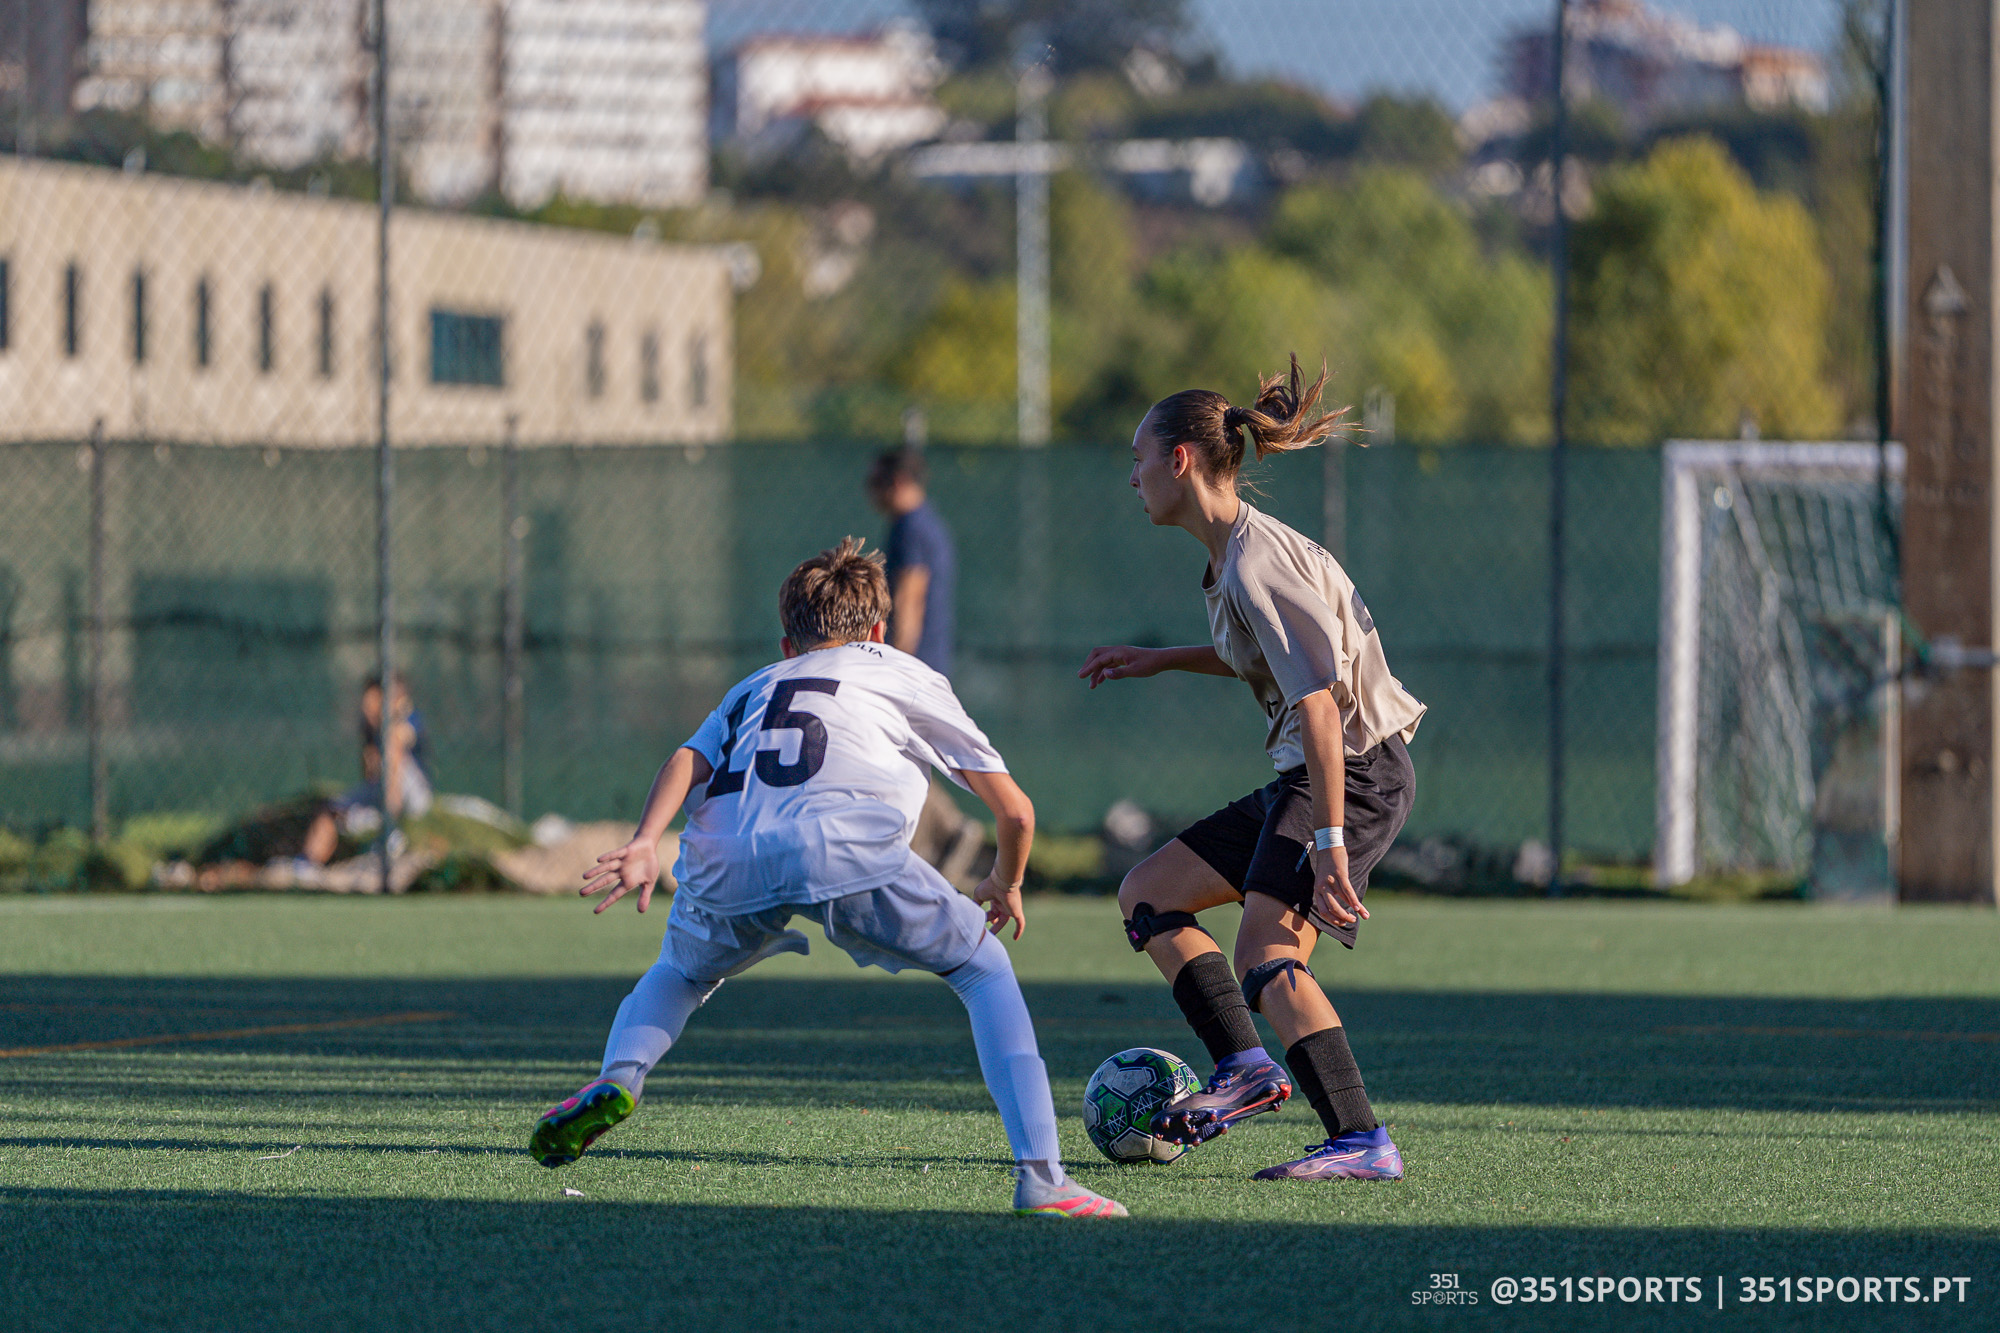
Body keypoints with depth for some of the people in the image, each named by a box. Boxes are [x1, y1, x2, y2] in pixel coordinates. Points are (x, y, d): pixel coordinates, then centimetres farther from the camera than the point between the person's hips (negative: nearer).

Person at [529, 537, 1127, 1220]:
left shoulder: (749, 690, 39)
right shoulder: (903, 674, 32)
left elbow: (687, 761, 15)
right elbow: (1015, 811, 29)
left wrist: (645, 844, 0)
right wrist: (1005, 884, 48)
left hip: (726, 862, 3)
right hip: (850, 849, -3)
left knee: (679, 974, 35)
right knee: (985, 970, 18)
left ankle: (618, 1077, 2)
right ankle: (1040, 1177, 1)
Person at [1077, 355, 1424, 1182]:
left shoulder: (1254, 565, -19)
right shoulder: (1233, 552, 11)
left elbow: (1319, 697, -26)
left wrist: (1330, 843, -29)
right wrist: (1161, 662, 25)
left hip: (1355, 772, -11)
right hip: (1302, 774, 11)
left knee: (1266, 959, -24)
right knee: (1147, 896, 14)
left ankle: (1362, 1143, -28)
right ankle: (1245, 1069, 10)